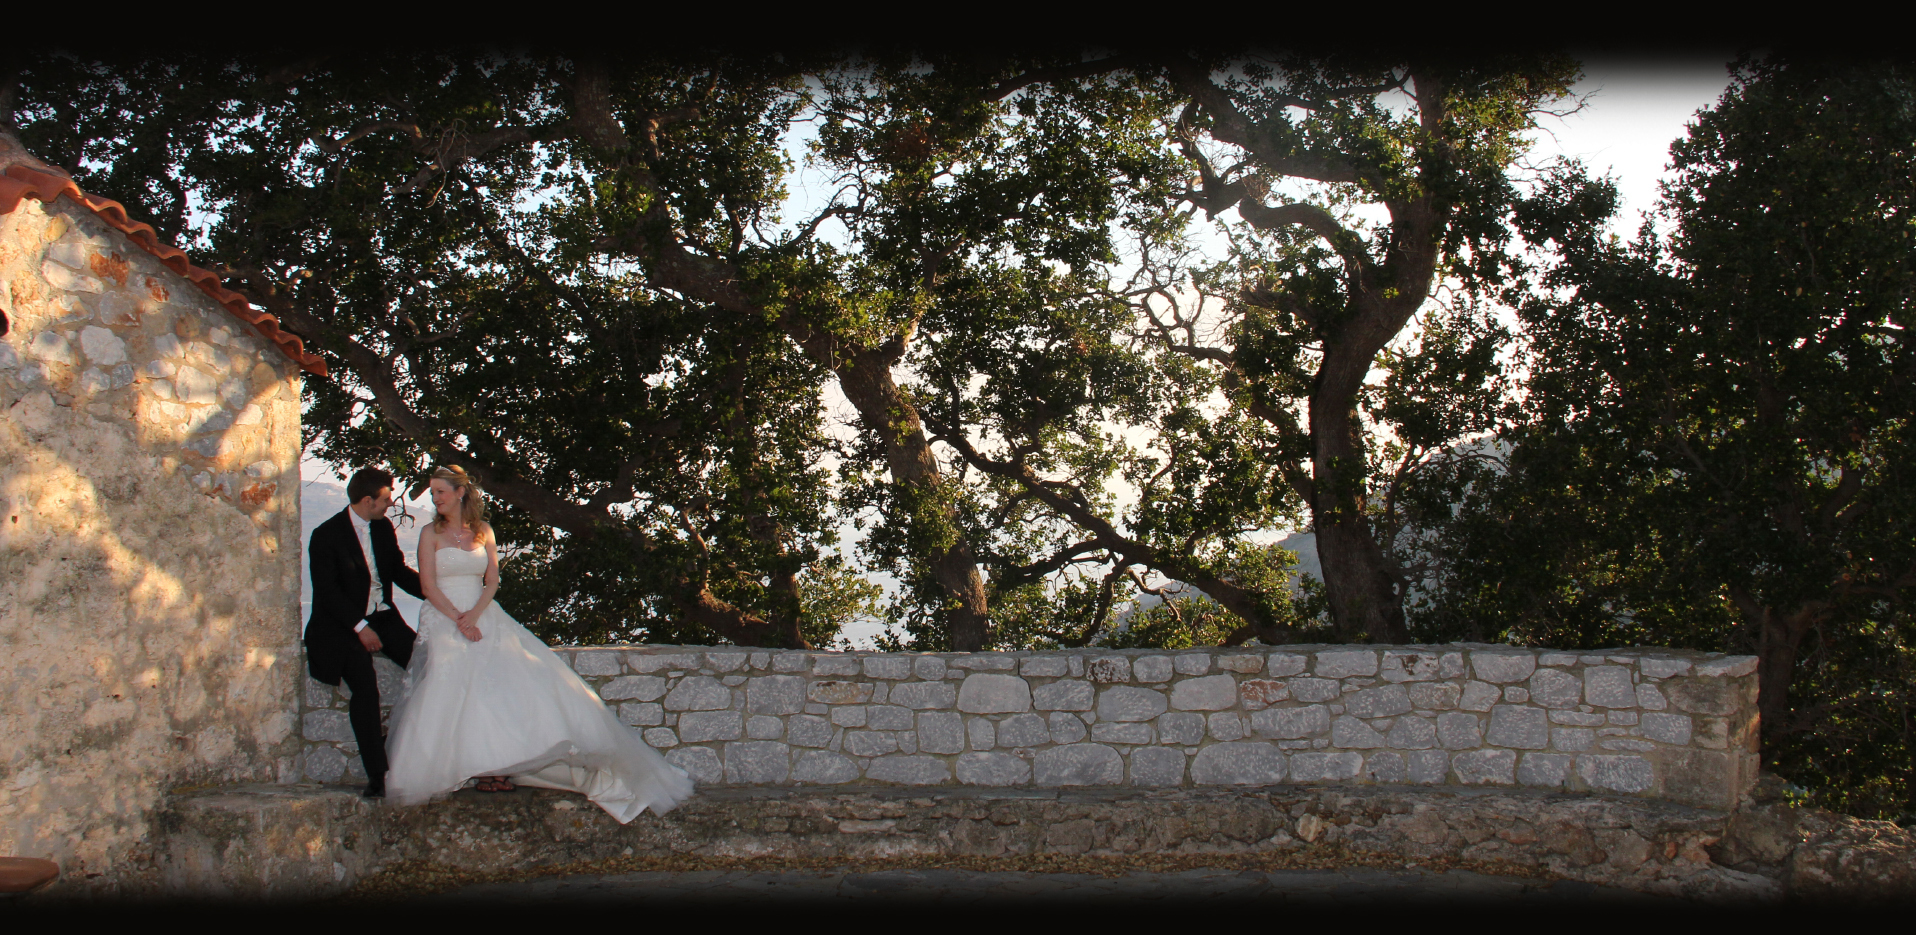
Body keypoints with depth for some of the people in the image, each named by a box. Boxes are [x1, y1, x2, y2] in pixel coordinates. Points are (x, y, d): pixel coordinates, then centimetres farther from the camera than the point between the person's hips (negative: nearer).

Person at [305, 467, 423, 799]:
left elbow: (399, 570, 16)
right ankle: (376, 773, -21)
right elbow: (326, 591, -14)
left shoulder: (383, 527, 8)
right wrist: (360, 627, -21)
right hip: (342, 623, -6)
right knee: (365, 686, -25)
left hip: (382, 617, 6)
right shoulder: (326, 535, -10)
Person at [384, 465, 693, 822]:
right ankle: (486, 768, -30)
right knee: (456, 681, -28)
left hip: (484, 616, 3)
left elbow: (492, 581, 8)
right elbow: (428, 585, -3)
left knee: (516, 675, -17)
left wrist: (474, 615, -11)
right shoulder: (431, 534, 6)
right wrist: (459, 619, -15)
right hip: (445, 619, -3)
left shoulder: (483, 531, 13)